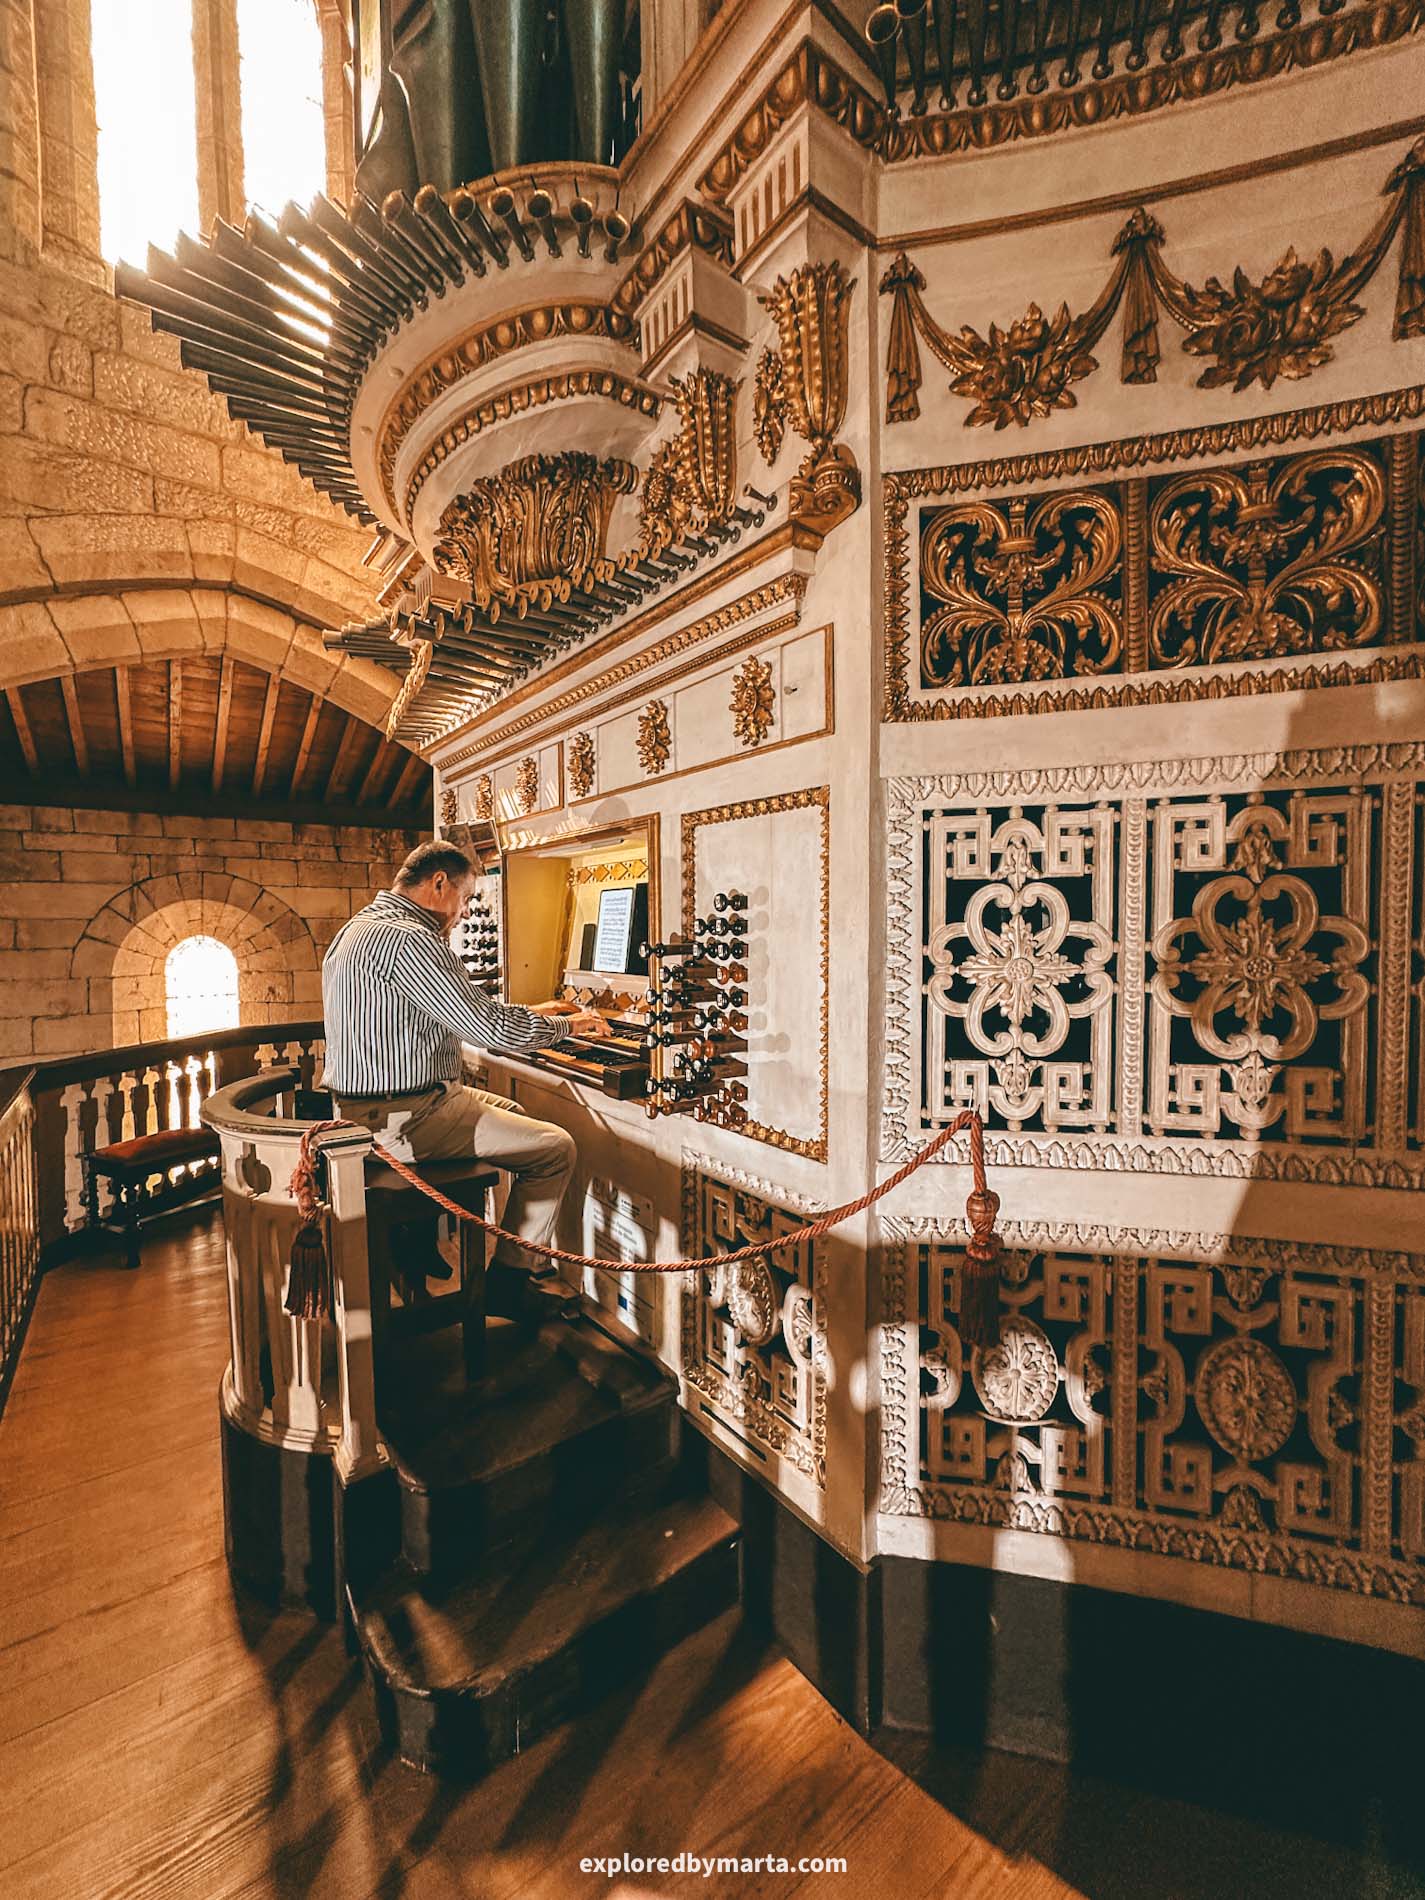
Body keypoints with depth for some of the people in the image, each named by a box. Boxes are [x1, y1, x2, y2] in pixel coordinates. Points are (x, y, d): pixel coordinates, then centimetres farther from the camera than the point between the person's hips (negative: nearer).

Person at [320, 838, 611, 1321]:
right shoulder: (407, 939, -22)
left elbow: (460, 1008, 20)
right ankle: (508, 1281, 10)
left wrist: (531, 1013, 19)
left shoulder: (364, 926, 13)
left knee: (512, 1113, 25)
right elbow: (492, 1028, -24)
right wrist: (568, 1024, -6)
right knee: (555, 1148, -5)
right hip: (402, 1117, -11)